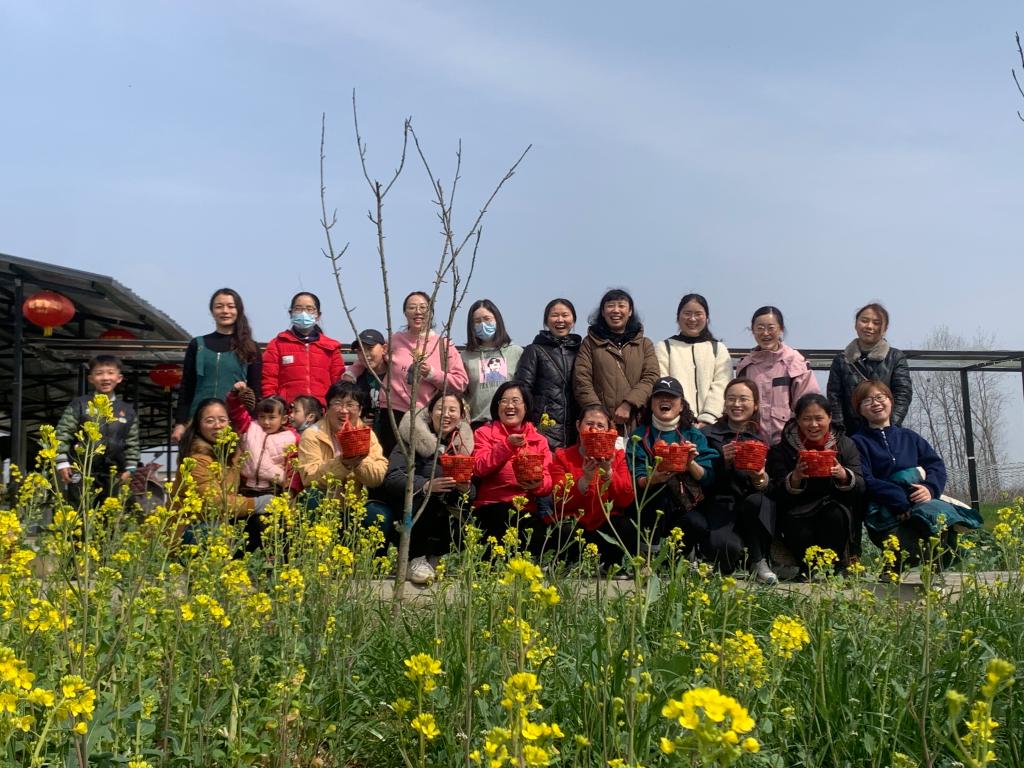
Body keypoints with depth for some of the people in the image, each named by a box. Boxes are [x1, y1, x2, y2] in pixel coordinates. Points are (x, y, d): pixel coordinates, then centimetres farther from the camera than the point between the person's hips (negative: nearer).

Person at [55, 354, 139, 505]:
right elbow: (63, 434, -3)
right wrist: (62, 463, -9)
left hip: (113, 475, 3)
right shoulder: (79, 405, -1)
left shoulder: (127, 411, 8)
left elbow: (132, 442, 11)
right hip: (81, 472, -3)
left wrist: (129, 468, 5)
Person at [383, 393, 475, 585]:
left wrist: (466, 489, -24)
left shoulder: (463, 443, 2)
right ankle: (416, 559, -24)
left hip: (442, 516, 4)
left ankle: (433, 556, -4)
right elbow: (392, 479, -21)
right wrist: (427, 485, -36)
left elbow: (473, 491, 0)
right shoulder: (412, 437, -9)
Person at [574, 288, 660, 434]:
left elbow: (651, 378, 3)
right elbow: (581, 381, 3)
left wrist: (627, 405, -12)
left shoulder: (644, 344, 17)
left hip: (637, 424, 1)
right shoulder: (590, 343, 14)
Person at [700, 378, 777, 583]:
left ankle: (759, 561, -10)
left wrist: (760, 478, -21)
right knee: (725, 547, -33)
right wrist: (723, 461, -17)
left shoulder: (764, 437, 10)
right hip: (721, 505, -2)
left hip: (754, 510, 2)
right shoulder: (709, 434, 6)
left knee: (757, 501, -35)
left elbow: (771, 485, 1)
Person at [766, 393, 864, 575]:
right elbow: (778, 495, -8)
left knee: (835, 515, -32)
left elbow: (860, 488, -4)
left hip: (835, 511, 1)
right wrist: (795, 478, -29)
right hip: (797, 517, -1)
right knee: (803, 538, -32)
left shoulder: (846, 445, 3)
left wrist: (844, 475, -27)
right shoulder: (782, 450, -1)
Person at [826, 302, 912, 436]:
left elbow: (903, 394, -1)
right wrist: (839, 433, -9)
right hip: (851, 434, 1)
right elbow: (834, 397, 4)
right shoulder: (841, 360, 12)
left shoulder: (896, 358, 9)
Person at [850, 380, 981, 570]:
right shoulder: (859, 442, 9)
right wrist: (901, 501, -18)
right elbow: (866, 481, -5)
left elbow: (936, 464, 12)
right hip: (885, 511, -4)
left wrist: (930, 488, -11)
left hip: (921, 503, 4)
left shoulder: (909, 437, 24)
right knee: (907, 549, -34)